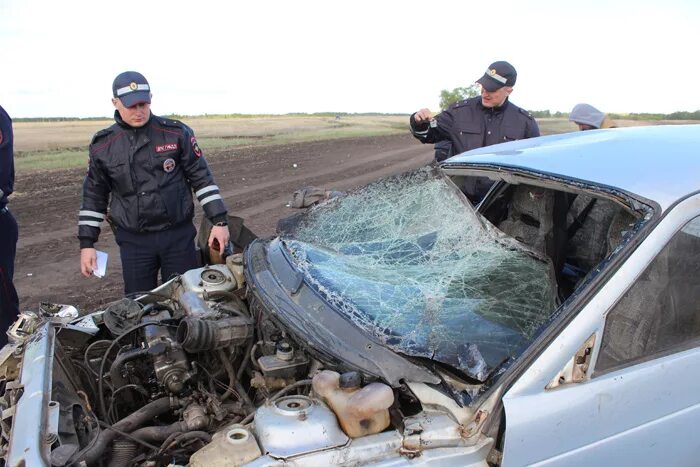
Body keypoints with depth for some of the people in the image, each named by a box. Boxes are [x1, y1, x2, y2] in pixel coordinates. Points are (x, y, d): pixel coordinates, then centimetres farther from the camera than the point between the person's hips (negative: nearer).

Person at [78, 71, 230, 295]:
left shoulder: (177, 133, -3)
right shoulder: (102, 146, 3)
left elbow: (202, 178, 0)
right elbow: (94, 195, 10)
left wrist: (219, 221, -6)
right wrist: (86, 243, 7)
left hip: (179, 235, -1)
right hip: (133, 241, 1)